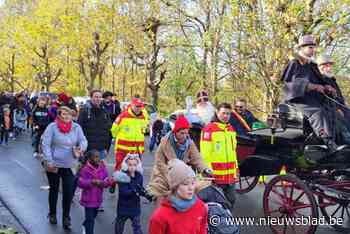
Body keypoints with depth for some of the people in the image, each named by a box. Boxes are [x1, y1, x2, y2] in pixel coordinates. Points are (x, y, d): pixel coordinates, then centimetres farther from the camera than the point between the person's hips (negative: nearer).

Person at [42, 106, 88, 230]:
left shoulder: (76, 127, -2)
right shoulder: (52, 127, -11)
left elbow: (83, 141, 2)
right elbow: (45, 144, -11)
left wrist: (81, 147, -21)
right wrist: (49, 161, -16)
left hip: (70, 166, 2)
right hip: (54, 165, -1)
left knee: (69, 192, -1)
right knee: (54, 190, 15)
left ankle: (66, 217, 16)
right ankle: (52, 214, 36)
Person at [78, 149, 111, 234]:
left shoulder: (102, 167, -2)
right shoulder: (85, 169, -17)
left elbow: (107, 180, 0)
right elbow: (80, 183, -20)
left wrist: (103, 182, -21)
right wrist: (92, 181, -31)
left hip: (98, 198, 6)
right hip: (88, 198, -6)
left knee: (93, 215, 24)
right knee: (90, 219, -1)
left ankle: (85, 226, 51)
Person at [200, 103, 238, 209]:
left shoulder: (231, 129, 13)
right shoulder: (209, 129, -11)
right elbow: (205, 154, -12)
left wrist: (236, 169, 20)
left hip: (230, 175, 7)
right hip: (216, 176, -7)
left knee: (231, 200, 15)